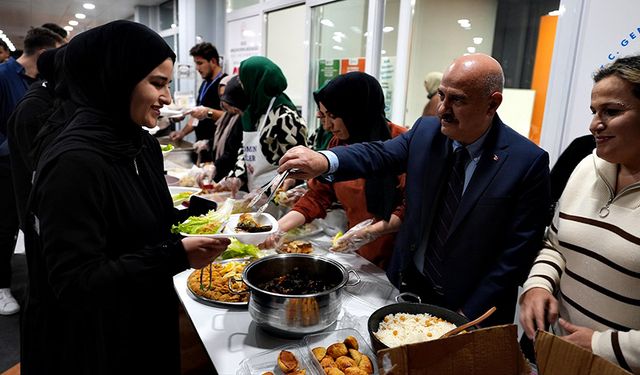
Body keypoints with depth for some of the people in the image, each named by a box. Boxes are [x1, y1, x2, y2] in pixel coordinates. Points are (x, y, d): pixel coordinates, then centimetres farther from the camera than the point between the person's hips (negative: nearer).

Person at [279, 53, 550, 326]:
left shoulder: (528, 162, -17)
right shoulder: (425, 131, -5)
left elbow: (517, 252, -16)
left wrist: (468, 314, -15)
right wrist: (324, 161, -31)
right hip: (409, 287, 4)